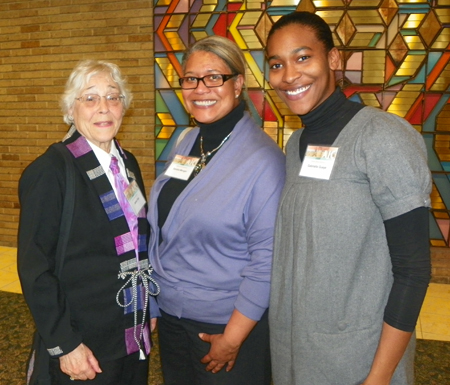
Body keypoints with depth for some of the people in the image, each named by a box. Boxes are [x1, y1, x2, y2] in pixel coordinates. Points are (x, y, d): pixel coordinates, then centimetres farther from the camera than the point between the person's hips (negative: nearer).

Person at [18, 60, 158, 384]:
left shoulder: (128, 164, 5)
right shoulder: (50, 172, -15)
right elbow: (34, 269, -15)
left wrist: (149, 312, 9)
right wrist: (64, 346, -14)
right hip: (84, 347, -6)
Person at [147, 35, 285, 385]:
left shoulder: (263, 159, -20)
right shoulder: (186, 142, 2)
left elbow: (266, 260, -20)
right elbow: (164, 227, 9)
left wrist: (232, 339, -15)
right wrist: (155, 299, 10)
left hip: (227, 323, -6)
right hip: (170, 315, 7)